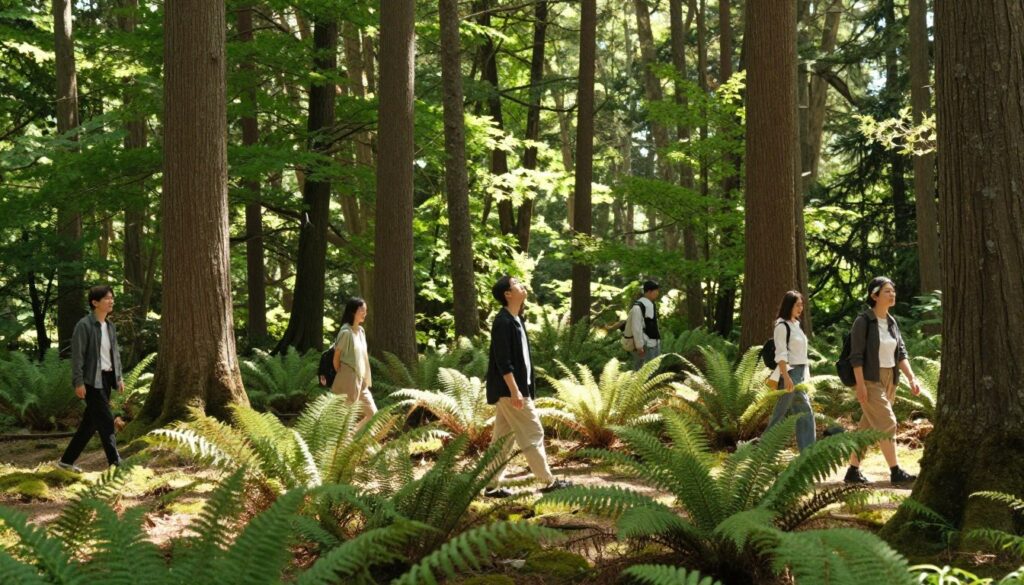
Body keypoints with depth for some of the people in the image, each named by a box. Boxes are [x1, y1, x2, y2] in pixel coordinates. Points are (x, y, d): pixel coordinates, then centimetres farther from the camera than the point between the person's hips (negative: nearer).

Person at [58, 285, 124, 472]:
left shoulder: (110, 326, 13)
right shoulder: (84, 325, -11)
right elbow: (77, 355, -14)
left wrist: (119, 377, 12)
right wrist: (79, 382, -17)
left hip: (106, 379, 8)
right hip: (92, 380, -8)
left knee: (90, 422, 11)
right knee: (106, 421, -10)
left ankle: (67, 460, 21)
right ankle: (115, 462, -8)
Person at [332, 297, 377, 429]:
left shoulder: (361, 330, 10)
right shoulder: (346, 332, -15)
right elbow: (336, 358, -9)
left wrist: (365, 379, 11)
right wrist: (342, 377, 2)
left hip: (361, 382, 8)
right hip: (348, 382, -8)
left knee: (372, 414, 7)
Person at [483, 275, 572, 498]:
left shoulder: (516, 320, 14)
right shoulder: (503, 322, -17)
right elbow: (503, 361, -21)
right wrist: (515, 391, -24)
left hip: (512, 389, 10)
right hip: (510, 389, -10)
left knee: (503, 438, 11)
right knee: (532, 433, -2)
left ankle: (493, 485, 14)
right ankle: (548, 481, 7)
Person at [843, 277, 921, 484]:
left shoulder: (892, 322, 11)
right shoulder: (863, 321, -10)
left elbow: (901, 353, 10)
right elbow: (856, 356, -14)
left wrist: (911, 378, -3)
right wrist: (860, 385, -19)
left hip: (889, 380, 7)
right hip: (870, 380, -7)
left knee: (868, 427, 9)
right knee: (887, 424, -11)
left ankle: (853, 471, 14)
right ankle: (895, 471, -8)